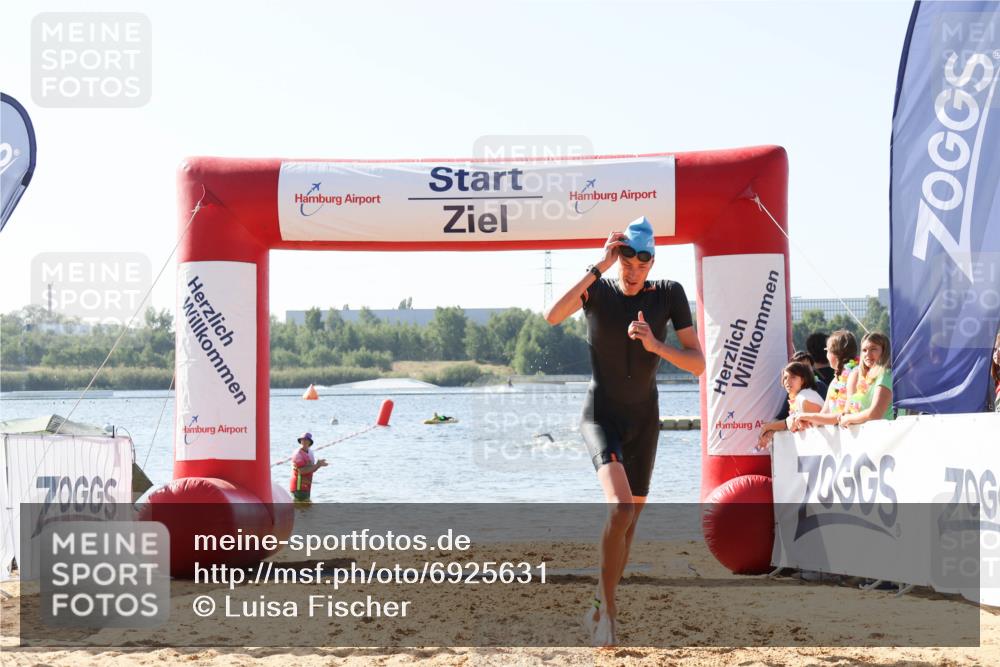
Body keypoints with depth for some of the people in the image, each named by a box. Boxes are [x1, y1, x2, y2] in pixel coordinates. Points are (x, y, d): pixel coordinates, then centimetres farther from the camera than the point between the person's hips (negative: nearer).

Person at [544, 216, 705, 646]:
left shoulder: (668, 294, -6)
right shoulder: (597, 288, -11)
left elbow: (698, 364, -8)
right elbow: (553, 316, -32)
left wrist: (655, 345, -26)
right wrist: (599, 267, -32)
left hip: (643, 420, 4)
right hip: (601, 416, -4)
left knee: (630, 521, 12)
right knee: (620, 508, -26)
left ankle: (599, 608, 29)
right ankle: (609, 608, -14)